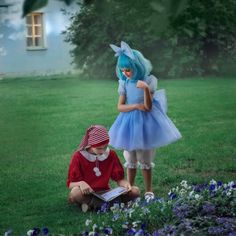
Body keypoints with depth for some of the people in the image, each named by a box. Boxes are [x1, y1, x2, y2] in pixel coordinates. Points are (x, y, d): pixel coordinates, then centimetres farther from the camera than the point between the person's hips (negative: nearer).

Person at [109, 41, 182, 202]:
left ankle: (149, 190, 21)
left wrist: (146, 89, -33)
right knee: (130, 161, 12)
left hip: (145, 123, -3)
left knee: (145, 160, 7)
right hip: (129, 123, 3)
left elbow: (148, 106, -17)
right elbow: (120, 106, -3)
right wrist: (136, 106, -18)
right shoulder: (124, 83, -2)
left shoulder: (149, 80, -11)